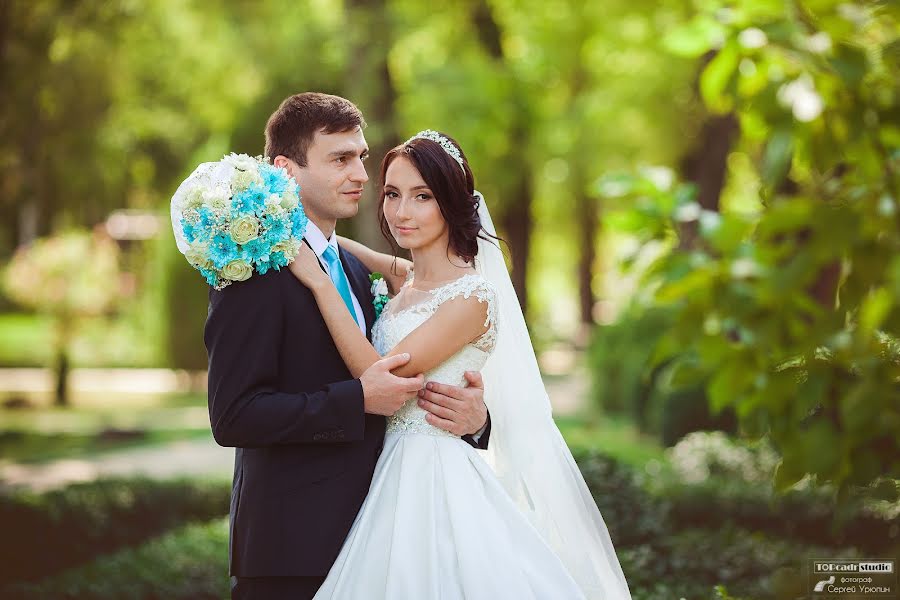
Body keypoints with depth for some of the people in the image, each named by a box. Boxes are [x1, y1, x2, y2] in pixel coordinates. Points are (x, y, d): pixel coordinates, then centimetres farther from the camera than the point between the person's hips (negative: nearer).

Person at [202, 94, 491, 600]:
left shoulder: (355, 269, 14)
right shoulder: (256, 271, -12)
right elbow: (233, 416, -20)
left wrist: (471, 413, -4)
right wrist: (359, 399, -21)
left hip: (362, 535, 8)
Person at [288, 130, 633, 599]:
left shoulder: (472, 297, -14)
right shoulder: (404, 279, 9)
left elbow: (380, 375, -18)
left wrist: (318, 282, -17)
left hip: (436, 482, -7)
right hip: (396, 475, 7)